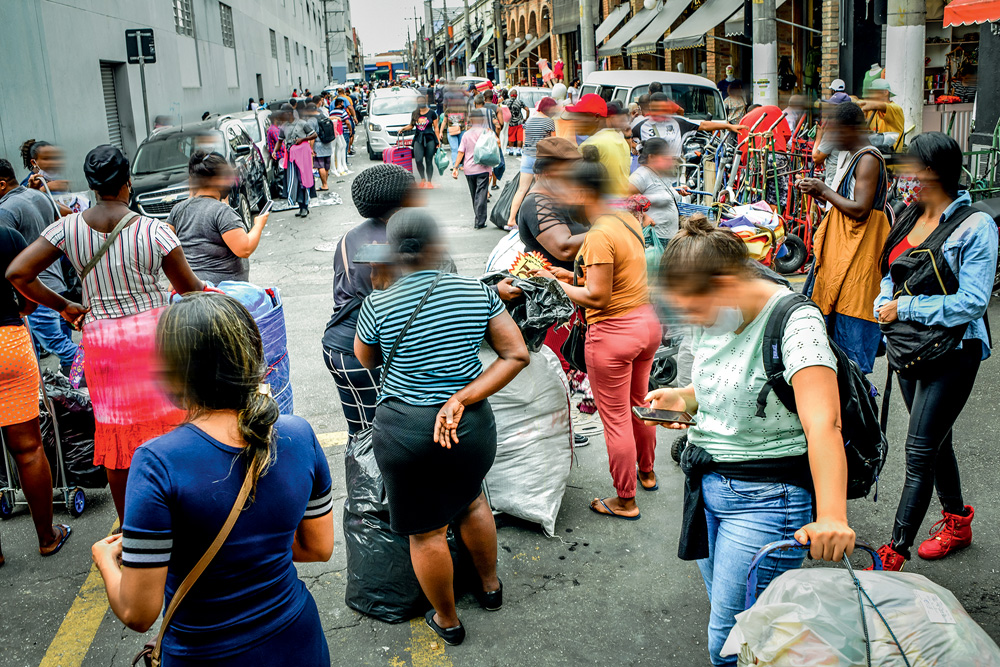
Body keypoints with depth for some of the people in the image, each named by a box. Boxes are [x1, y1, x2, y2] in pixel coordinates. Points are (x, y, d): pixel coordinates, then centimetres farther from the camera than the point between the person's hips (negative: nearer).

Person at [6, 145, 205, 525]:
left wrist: (62, 306, 7)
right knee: (167, 422, 13)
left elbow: (17, 273, -5)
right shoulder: (154, 230, -11)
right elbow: (189, 288, -2)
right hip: (154, 335, -2)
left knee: (115, 431, 13)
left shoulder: (68, 228, -3)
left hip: (101, 340, 2)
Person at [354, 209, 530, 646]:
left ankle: (447, 621, 36)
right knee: (470, 500, 31)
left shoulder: (378, 306, -11)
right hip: (472, 426, 3)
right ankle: (490, 587, 50)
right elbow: (517, 354, -7)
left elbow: (366, 360, 7)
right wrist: (461, 399, -11)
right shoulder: (477, 292, -6)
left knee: (426, 530, 16)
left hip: (404, 430, -3)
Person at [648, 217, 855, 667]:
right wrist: (684, 398, 3)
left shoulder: (794, 323, -21)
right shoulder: (713, 321, 4)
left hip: (766, 496, -8)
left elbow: (823, 425, -32)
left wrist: (832, 516, -44)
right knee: (726, 615, 17)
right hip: (708, 486, 8)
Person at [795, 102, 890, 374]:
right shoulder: (849, 155, 15)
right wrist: (817, 191, 5)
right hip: (840, 242, 10)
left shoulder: (868, 160, -15)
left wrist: (824, 191, -13)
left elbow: (860, 209, -22)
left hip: (858, 249, -10)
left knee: (850, 311, -5)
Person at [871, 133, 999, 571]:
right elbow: (891, 277, 15)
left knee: (920, 452, -6)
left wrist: (906, 308, -18)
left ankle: (895, 554, 0)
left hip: (952, 353, -7)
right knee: (935, 440, 21)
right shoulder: (911, 216, 7)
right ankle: (957, 519, 41)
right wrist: (884, 308, -5)